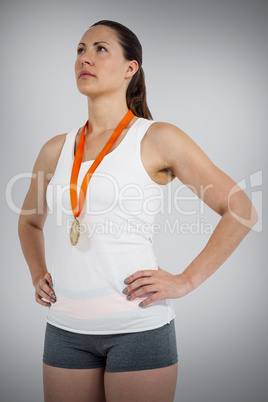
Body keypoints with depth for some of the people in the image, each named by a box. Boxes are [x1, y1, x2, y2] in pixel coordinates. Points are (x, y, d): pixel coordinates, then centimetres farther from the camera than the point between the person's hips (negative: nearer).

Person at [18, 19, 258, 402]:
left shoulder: (158, 139, -5)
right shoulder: (55, 150, 9)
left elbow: (242, 211, -5)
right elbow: (30, 221, 27)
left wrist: (185, 281, -9)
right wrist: (37, 275, 12)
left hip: (137, 327, -4)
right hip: (65, 327, 4)